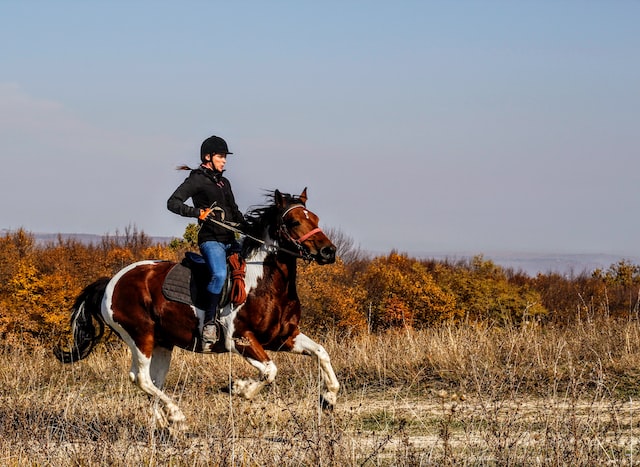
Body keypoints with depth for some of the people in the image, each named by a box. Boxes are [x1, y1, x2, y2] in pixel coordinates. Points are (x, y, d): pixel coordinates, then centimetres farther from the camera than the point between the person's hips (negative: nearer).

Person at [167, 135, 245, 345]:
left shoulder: (224, 182, 21)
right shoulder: (197, 180, -3)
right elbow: (173, 203, -13)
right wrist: (198, 212, -25)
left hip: (230, 240, 9)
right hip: (210, 239, -9)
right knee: (219, 274, -33)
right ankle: (209, 322, -25)